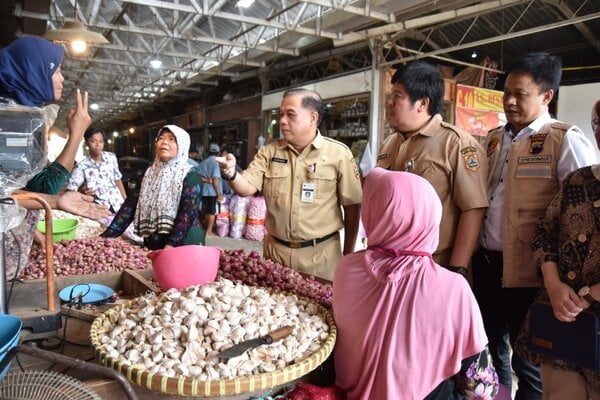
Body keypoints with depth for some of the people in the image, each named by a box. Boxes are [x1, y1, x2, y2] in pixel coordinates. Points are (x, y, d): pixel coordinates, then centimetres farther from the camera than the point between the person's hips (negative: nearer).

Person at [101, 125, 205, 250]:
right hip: (152, 245, 6)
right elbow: (131, 205, 4)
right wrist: (106, 237, -5)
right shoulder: (149, 172, 9)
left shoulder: (190, 176, -8)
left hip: (183, 245, -5)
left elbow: (187, 215, -18)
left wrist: (170, 246, -30)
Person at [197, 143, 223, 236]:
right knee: (212, 211, 4)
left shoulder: (202, 162, 4)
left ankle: (207, 227, 29)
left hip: (204, 191, 5)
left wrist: (206, 180, -5)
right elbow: (215, 180, -19)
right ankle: (209, 231, 7)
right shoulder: (215, 162, -13)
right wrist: (219, 194, -17)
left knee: (206, 211, 16)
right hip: (213, 191, -5)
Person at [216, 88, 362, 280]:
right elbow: (247, 188, -7)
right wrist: (231, 174, -29)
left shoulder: (339, 153, -6)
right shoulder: (268, 152, 2)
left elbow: (352, 206, -3)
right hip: (275, 250, 3)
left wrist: (348, 254, 0)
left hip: (320, 253, -2)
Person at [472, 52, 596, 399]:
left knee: (527, 359, 11)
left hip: (527, 270, -6)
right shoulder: (493, 139, 9)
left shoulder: (566, 141, -10)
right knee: (489, 348, 22)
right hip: (485, 263, 6)